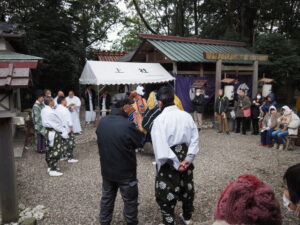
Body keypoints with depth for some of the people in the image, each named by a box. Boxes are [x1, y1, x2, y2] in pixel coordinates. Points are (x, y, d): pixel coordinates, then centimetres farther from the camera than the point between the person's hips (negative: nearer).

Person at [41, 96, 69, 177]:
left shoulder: (43, 110, 6)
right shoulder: (51, 112, -23)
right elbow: (56, 124, -19)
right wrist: (64, 132, -10)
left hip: (48, 131, 10)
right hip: (54, 133, -10)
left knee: (50, 150, 19)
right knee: (57, 151, -4)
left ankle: (50, 167, 33)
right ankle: (53, 170, 1)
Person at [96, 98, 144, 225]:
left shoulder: (102, 122, -4)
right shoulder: (128, 124, -26)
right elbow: (141, 141, -11)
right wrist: (136, 127, 1)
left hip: (106, 170, 6)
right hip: (125, 171, -6)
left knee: (107, 198, 22)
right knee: (130, 200, 14)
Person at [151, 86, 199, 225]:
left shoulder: (160, 120, -19)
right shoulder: (187, 116, -4)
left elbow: (161, 148, -26)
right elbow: (195, 139, -5)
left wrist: (176, 164, -19)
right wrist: (188, 158, -8)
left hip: (169, 164, -6)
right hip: (185, 159, 6)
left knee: (166, 194, 12)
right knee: (187, 188, 24)